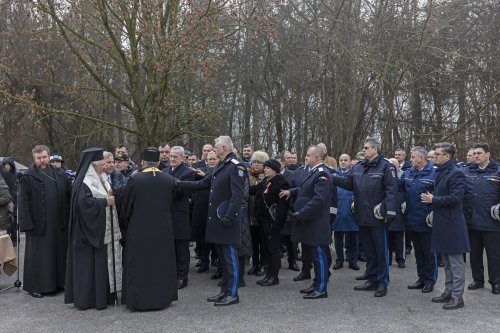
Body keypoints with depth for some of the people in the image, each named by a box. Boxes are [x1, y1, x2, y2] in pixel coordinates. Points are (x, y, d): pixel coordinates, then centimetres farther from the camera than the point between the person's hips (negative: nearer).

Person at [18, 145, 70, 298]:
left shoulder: (60, 175, 7)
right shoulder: (28, 177, -3)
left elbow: (69, 196, 9)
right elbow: (23, 203, -6)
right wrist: (27, 224, -13)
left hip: (59, 224, 4)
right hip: (38, 224, -4)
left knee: (59, 253, 11)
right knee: (38, 255, 4)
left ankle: (58, 282, 24)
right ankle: (35, 286, 17)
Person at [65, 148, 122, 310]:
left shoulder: (101, 179, 13)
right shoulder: (84, 183, -15)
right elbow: (84, 203, -26)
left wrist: (113, 199, 1)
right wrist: (105, 201, -19)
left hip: (104, 230, 9)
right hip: (91, 231, -9)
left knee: (105, 262, 12)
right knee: (91, 263, -3)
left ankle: (105, 294, 20)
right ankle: (88, 298, 7)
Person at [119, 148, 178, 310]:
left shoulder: (134, 180, -13)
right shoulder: (169, 180, -5)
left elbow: (125, 206, -2)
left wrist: (124, 225, 14)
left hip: (139, 230, -2)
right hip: (163, 230, 3)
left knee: (139, 265, 9)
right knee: (162, 263, 15)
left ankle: (139, 299, 16)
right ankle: (162, 297, 25)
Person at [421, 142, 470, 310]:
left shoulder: (456, 174, -14)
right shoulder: (440, 172, 14)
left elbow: (455, 197, -23)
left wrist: (433, 199, -16)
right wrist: (431, 199, 5)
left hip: (452, 224, -9)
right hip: (441, 223, 9)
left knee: (455, 262, -1)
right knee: (447, 261, 17)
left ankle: (457, 297, 7)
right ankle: (449, 292, 27)